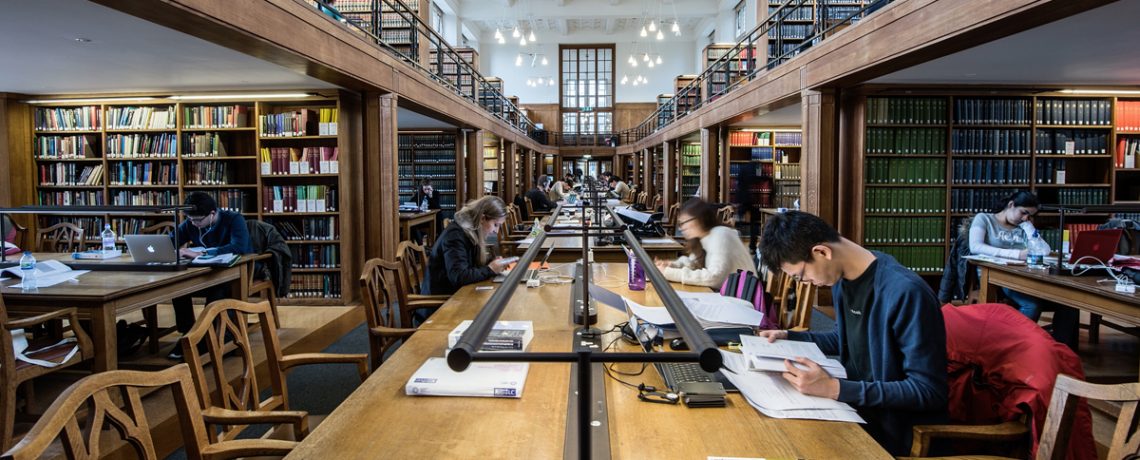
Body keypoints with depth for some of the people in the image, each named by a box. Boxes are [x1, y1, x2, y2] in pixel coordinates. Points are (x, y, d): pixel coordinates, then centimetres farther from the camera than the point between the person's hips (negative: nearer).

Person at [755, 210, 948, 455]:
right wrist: (789, 337, 6)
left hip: (899, 431, -7)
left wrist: (836, 389, -31)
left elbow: (930, 391, -24)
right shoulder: (842, 277, 1)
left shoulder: (906, 293, -26)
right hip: (857, 409, 7)